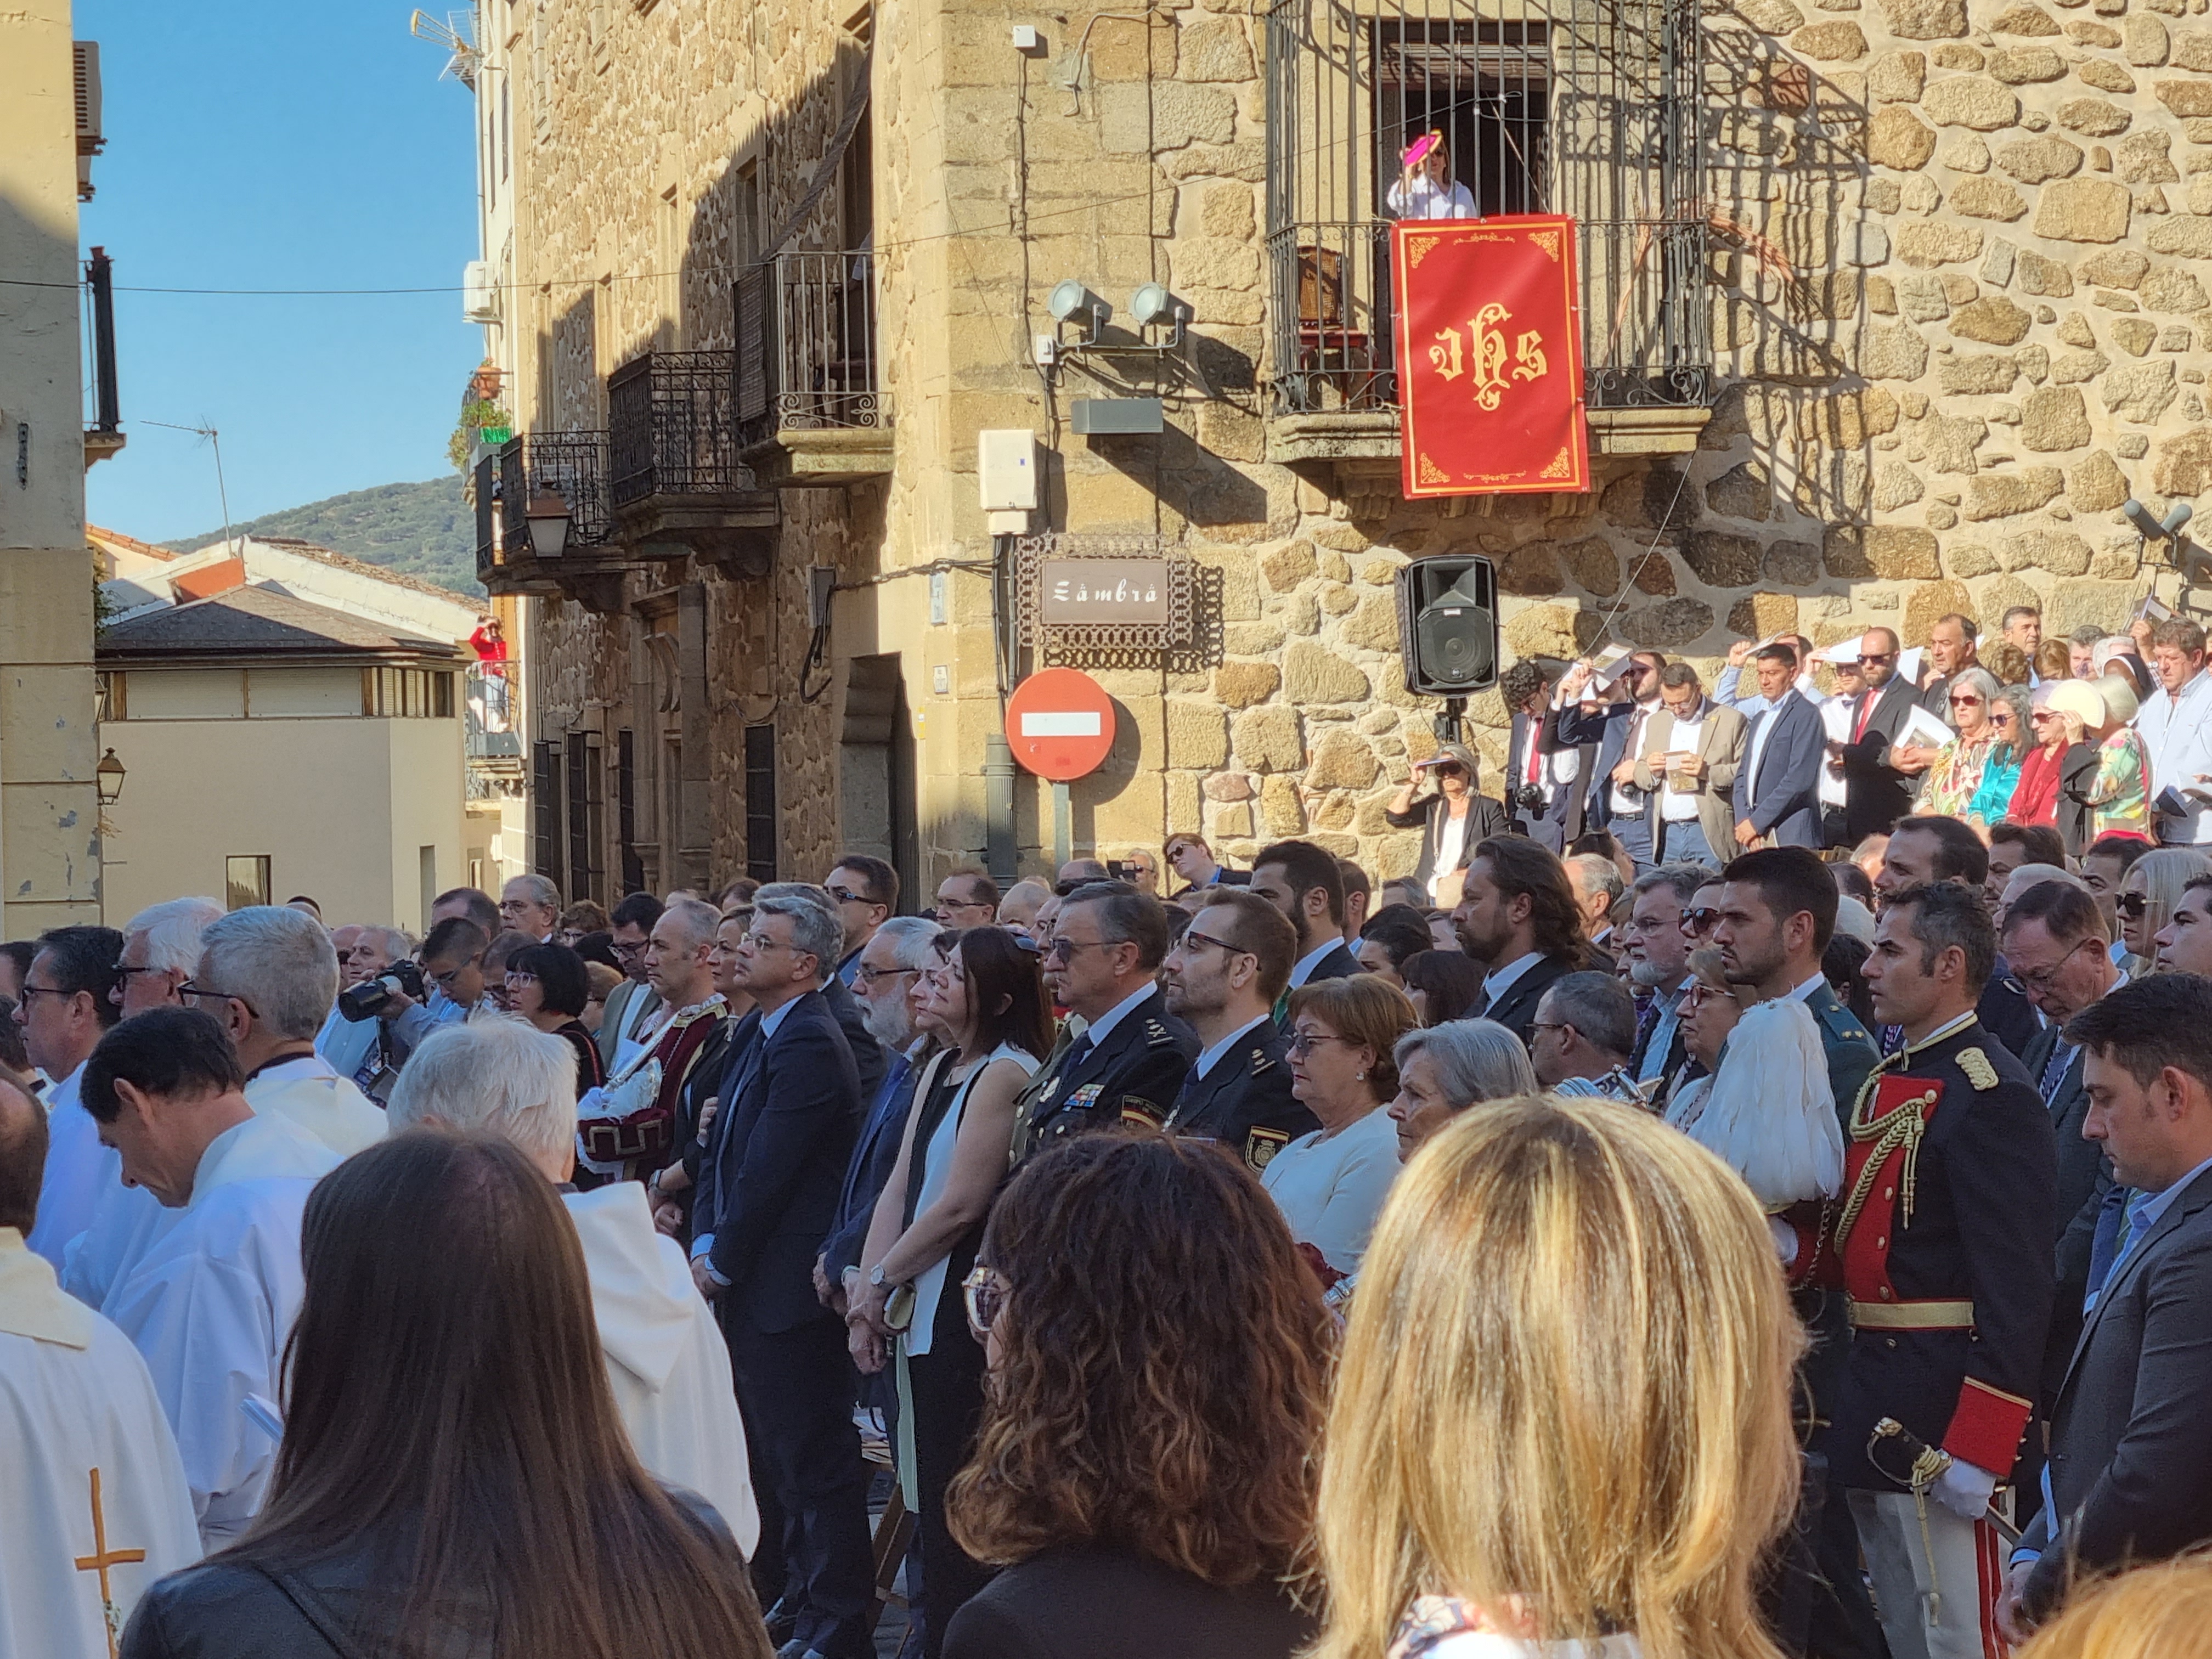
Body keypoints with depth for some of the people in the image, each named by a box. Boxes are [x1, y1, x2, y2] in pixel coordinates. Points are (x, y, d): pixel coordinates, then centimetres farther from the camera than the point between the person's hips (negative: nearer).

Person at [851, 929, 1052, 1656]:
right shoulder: (942, 1069, 14)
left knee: (958, 1504, -3)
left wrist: (881, 1281, -5)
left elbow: (959, 1204, -16)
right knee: (930, 1495, 13)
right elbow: (899, 1188, 12)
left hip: (969, 1318, -9)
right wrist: (871, 1296, 4)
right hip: (922, 1313, 9)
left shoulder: (1006, 1074, -13)